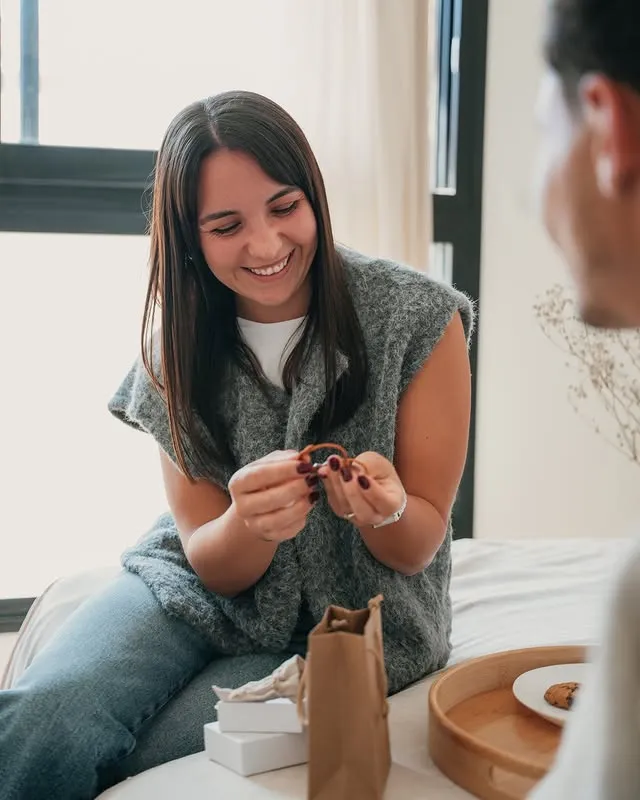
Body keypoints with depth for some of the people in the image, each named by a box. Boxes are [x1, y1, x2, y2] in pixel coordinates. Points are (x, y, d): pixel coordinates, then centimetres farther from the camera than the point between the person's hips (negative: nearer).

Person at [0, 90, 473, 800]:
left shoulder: (420, 321, -15)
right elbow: (212, 565, -7)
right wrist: (250, 523, -31)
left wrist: (385, 511, -31)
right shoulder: (177, 338, -6)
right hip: (207, 588, 2)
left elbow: (420, 547, -6)